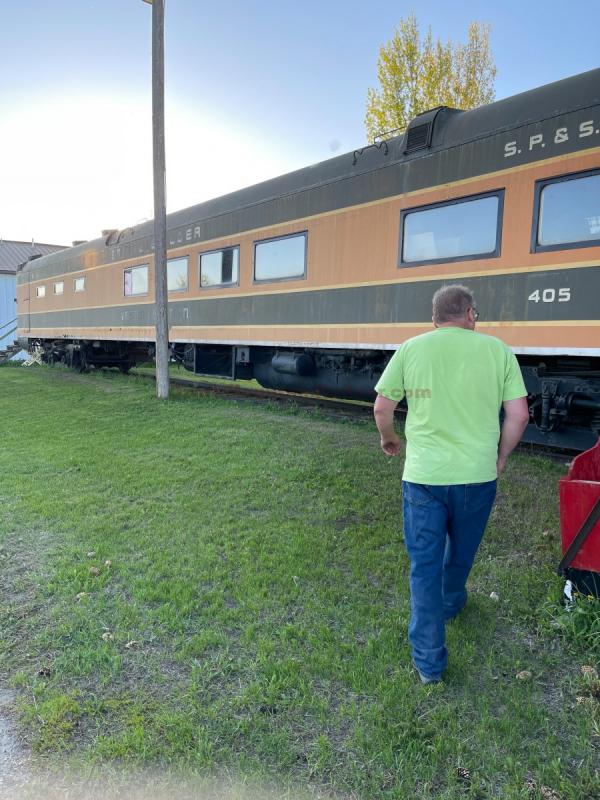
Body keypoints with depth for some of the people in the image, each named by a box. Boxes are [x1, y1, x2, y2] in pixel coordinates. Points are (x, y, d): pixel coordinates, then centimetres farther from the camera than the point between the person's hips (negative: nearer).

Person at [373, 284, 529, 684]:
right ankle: (450, 602, 54)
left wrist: (389, 439, 22)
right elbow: (519, 415, 0)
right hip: (477, 475, 2)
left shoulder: (411, 348, -1)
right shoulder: (497, 349, 0)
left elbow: (382, 408, 2)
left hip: (423, 475, -1)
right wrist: (500, 458, 15)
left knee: (424, 564, 10)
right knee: (460, 553, 27)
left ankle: (428, 661, 16)